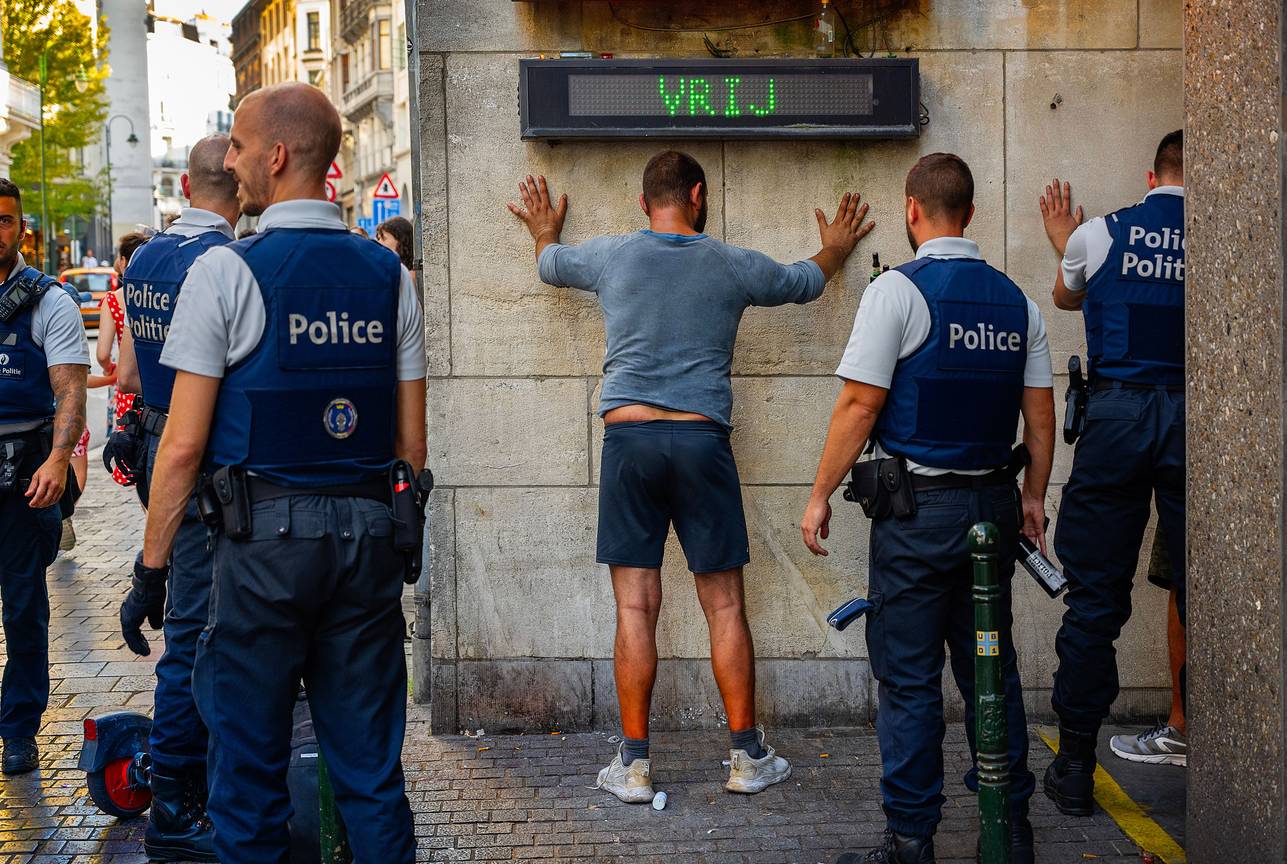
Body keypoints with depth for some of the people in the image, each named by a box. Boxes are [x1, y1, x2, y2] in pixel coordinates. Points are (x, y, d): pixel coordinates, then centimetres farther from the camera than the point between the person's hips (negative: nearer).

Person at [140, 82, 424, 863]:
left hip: (263, 536, -4)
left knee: (252, 764, 7)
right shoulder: (389, 275, 6)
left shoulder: (226, 271, -7)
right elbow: (412, 442, 8)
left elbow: (184, 446, -10)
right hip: (371, 534, 5)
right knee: (370, 762, 12)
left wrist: (152, 566, -3)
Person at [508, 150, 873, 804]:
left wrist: (544, 232, 52)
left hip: (628, 438, 0)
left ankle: (635, 765, 6)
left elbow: (550, 264, 28)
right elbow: (807, 281, 26)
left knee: (636, 609, 2)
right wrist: (836, 249, 49)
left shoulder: (610, 256, 6)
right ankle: (748, 757, 14)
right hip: (703, 441, 0)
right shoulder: (733, 265, 6)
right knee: (725, 607, 7)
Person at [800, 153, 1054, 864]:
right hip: (994, 504, 6)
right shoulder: (1016, 300, 8)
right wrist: (1033, 497, 20)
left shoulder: (898, 289, -9)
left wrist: (820, 496, -6)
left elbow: (859, 407, -13)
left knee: (909, 679, 0)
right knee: (992, 669, 13)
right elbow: (1040, 414, 10)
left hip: (917, 509, -5)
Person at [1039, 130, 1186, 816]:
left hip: (1116, 413, 0)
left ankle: (1075, 766, 11)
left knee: (1094, 596, 5)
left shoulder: (1098, 235, 3)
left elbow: (1068, 296, 25)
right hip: (1189, 413, 0)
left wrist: (1063, 243, 44)